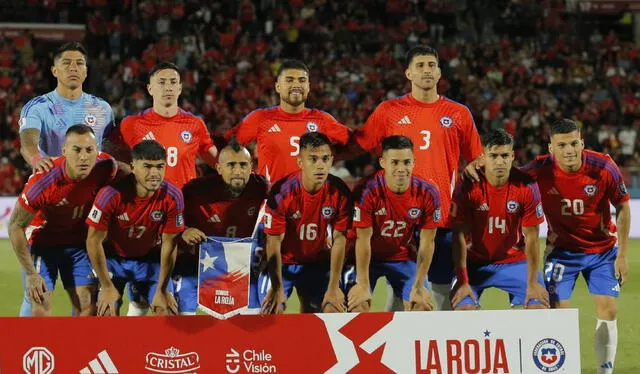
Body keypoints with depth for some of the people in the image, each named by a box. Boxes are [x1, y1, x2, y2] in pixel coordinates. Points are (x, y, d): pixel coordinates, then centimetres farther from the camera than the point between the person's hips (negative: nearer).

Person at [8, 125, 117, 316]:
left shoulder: (105, 168, -22)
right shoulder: (43, 181, -31)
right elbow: (15, 226, -19)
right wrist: (30, 273, -19)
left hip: (78, 241, 4)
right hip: (42, 241, -4)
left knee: (88, 306, -5)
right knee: (40, 310, -12)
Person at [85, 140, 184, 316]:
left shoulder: (172, 196, -22)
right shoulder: (111, 194, -29)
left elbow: (169, 244, -12)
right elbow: (93, 241, -19)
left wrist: (162, 290, -9)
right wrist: (107, 286, -16)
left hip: (150, 259, 2)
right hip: (113, 257, -2)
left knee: (167, 310, -9)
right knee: (108, 311, -14)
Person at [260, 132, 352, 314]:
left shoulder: (340, 193, -15)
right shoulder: (281, 192, -22)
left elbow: (339, 241, -11)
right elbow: (274, 242, -18)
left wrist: (333, 288, -12)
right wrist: (278, 288, -22)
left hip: (319, 263, 2)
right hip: (283, 262, -2)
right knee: (272, 313, -14)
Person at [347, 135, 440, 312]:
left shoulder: (428, 193, -18)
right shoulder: (367, 192, -26)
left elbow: (427, 243, -12)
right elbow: (363, 240, -21)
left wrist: (419, 286, -14)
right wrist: (363, 285, -21)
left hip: (404, 257, 3)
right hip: (369, 256, -3)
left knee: (423, 305, -7)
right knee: (358, 305, -18)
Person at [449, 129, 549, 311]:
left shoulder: (527, 187, -15)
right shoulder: (468, 187, -17)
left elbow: (532, 238, -10)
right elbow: (459, 236, -14)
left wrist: (532, 283, -11)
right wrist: (462, 282, -17)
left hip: (515, 261, 1)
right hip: (476, 262, -1)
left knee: (539, 305, -15)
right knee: (463, 306, -23)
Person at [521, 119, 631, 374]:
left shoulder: (603, 167, -19)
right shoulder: (540, 170, -21)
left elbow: (622, 207, -6)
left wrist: (622, 254, -5)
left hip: (603, 250, 0)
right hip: (562, 250, 0)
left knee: (607, 312, -4)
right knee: (556, 312, -8)